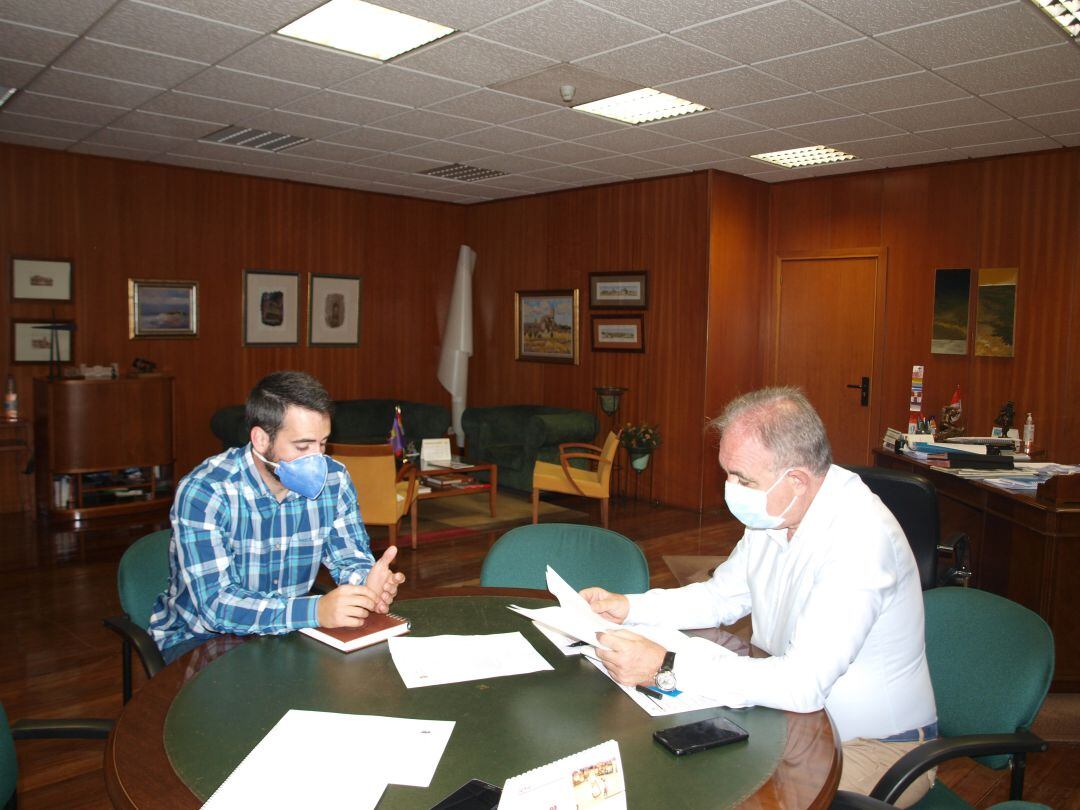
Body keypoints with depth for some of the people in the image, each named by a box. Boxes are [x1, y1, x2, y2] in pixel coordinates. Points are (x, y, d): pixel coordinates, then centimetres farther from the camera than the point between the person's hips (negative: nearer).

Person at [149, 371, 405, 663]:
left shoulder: (333, 480, -7)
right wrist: (315, 611, -44)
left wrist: (366, 584, -26)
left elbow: (351, 559, 0)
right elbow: (215, 604, -31)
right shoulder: (203, 492, -23)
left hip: (287, 628, 5)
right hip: (200, 638, -4)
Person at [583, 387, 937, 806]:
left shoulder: (860, 536, -31)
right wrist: (629, 607, -4)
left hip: (878, 748, -7)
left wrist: (666, 667, -36)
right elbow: (723, 597, 11)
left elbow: (804, 684, -37)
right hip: (793, 708, 7)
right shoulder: (773, 513, -3)